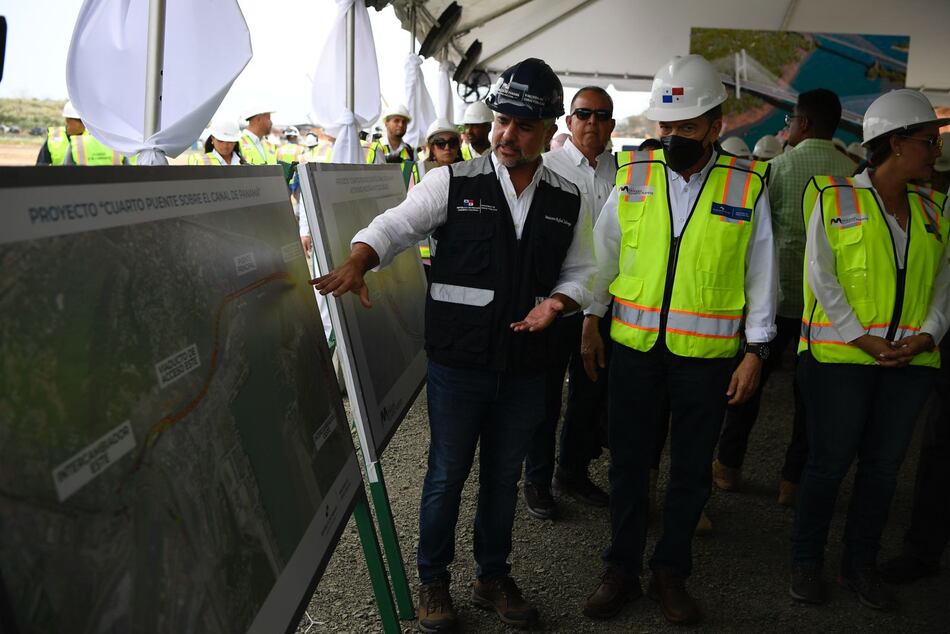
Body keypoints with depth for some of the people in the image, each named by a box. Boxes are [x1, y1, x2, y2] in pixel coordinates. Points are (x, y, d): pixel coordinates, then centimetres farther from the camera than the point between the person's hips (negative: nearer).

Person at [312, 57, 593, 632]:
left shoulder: (568, 201, 5)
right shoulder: (454, 183, -4)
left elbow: (580, 273, 11)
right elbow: (394, 226, -8)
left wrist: (555, 303, -10)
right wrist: (357, 263, -27)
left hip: (525, 368, 3)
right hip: (458, 363, -3)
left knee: (504, 477, 17)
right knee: (447, 476, 9)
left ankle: (494, 577, 37)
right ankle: (434, 580, 31)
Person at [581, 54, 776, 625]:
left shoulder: (748, 185, -4)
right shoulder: (633, 174, 1)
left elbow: (761, 273, 1)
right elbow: (604, 252, 9)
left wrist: (756, 351, -1)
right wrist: (591, 322, 8)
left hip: (707, 354, -1)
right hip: (633, 344, 1)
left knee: (692, 470, 12)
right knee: (629, 461, 11)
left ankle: (671, 572, 31)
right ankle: (622, 568, 28)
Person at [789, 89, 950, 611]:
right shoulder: (834, 198, -3)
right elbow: (820, 275, -8)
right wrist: (861, 337, -15)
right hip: (840, 354, -5)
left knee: (884, 464, 11)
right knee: (830, 460, 2)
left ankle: (860, 564, 27)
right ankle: (805, 562, 20)